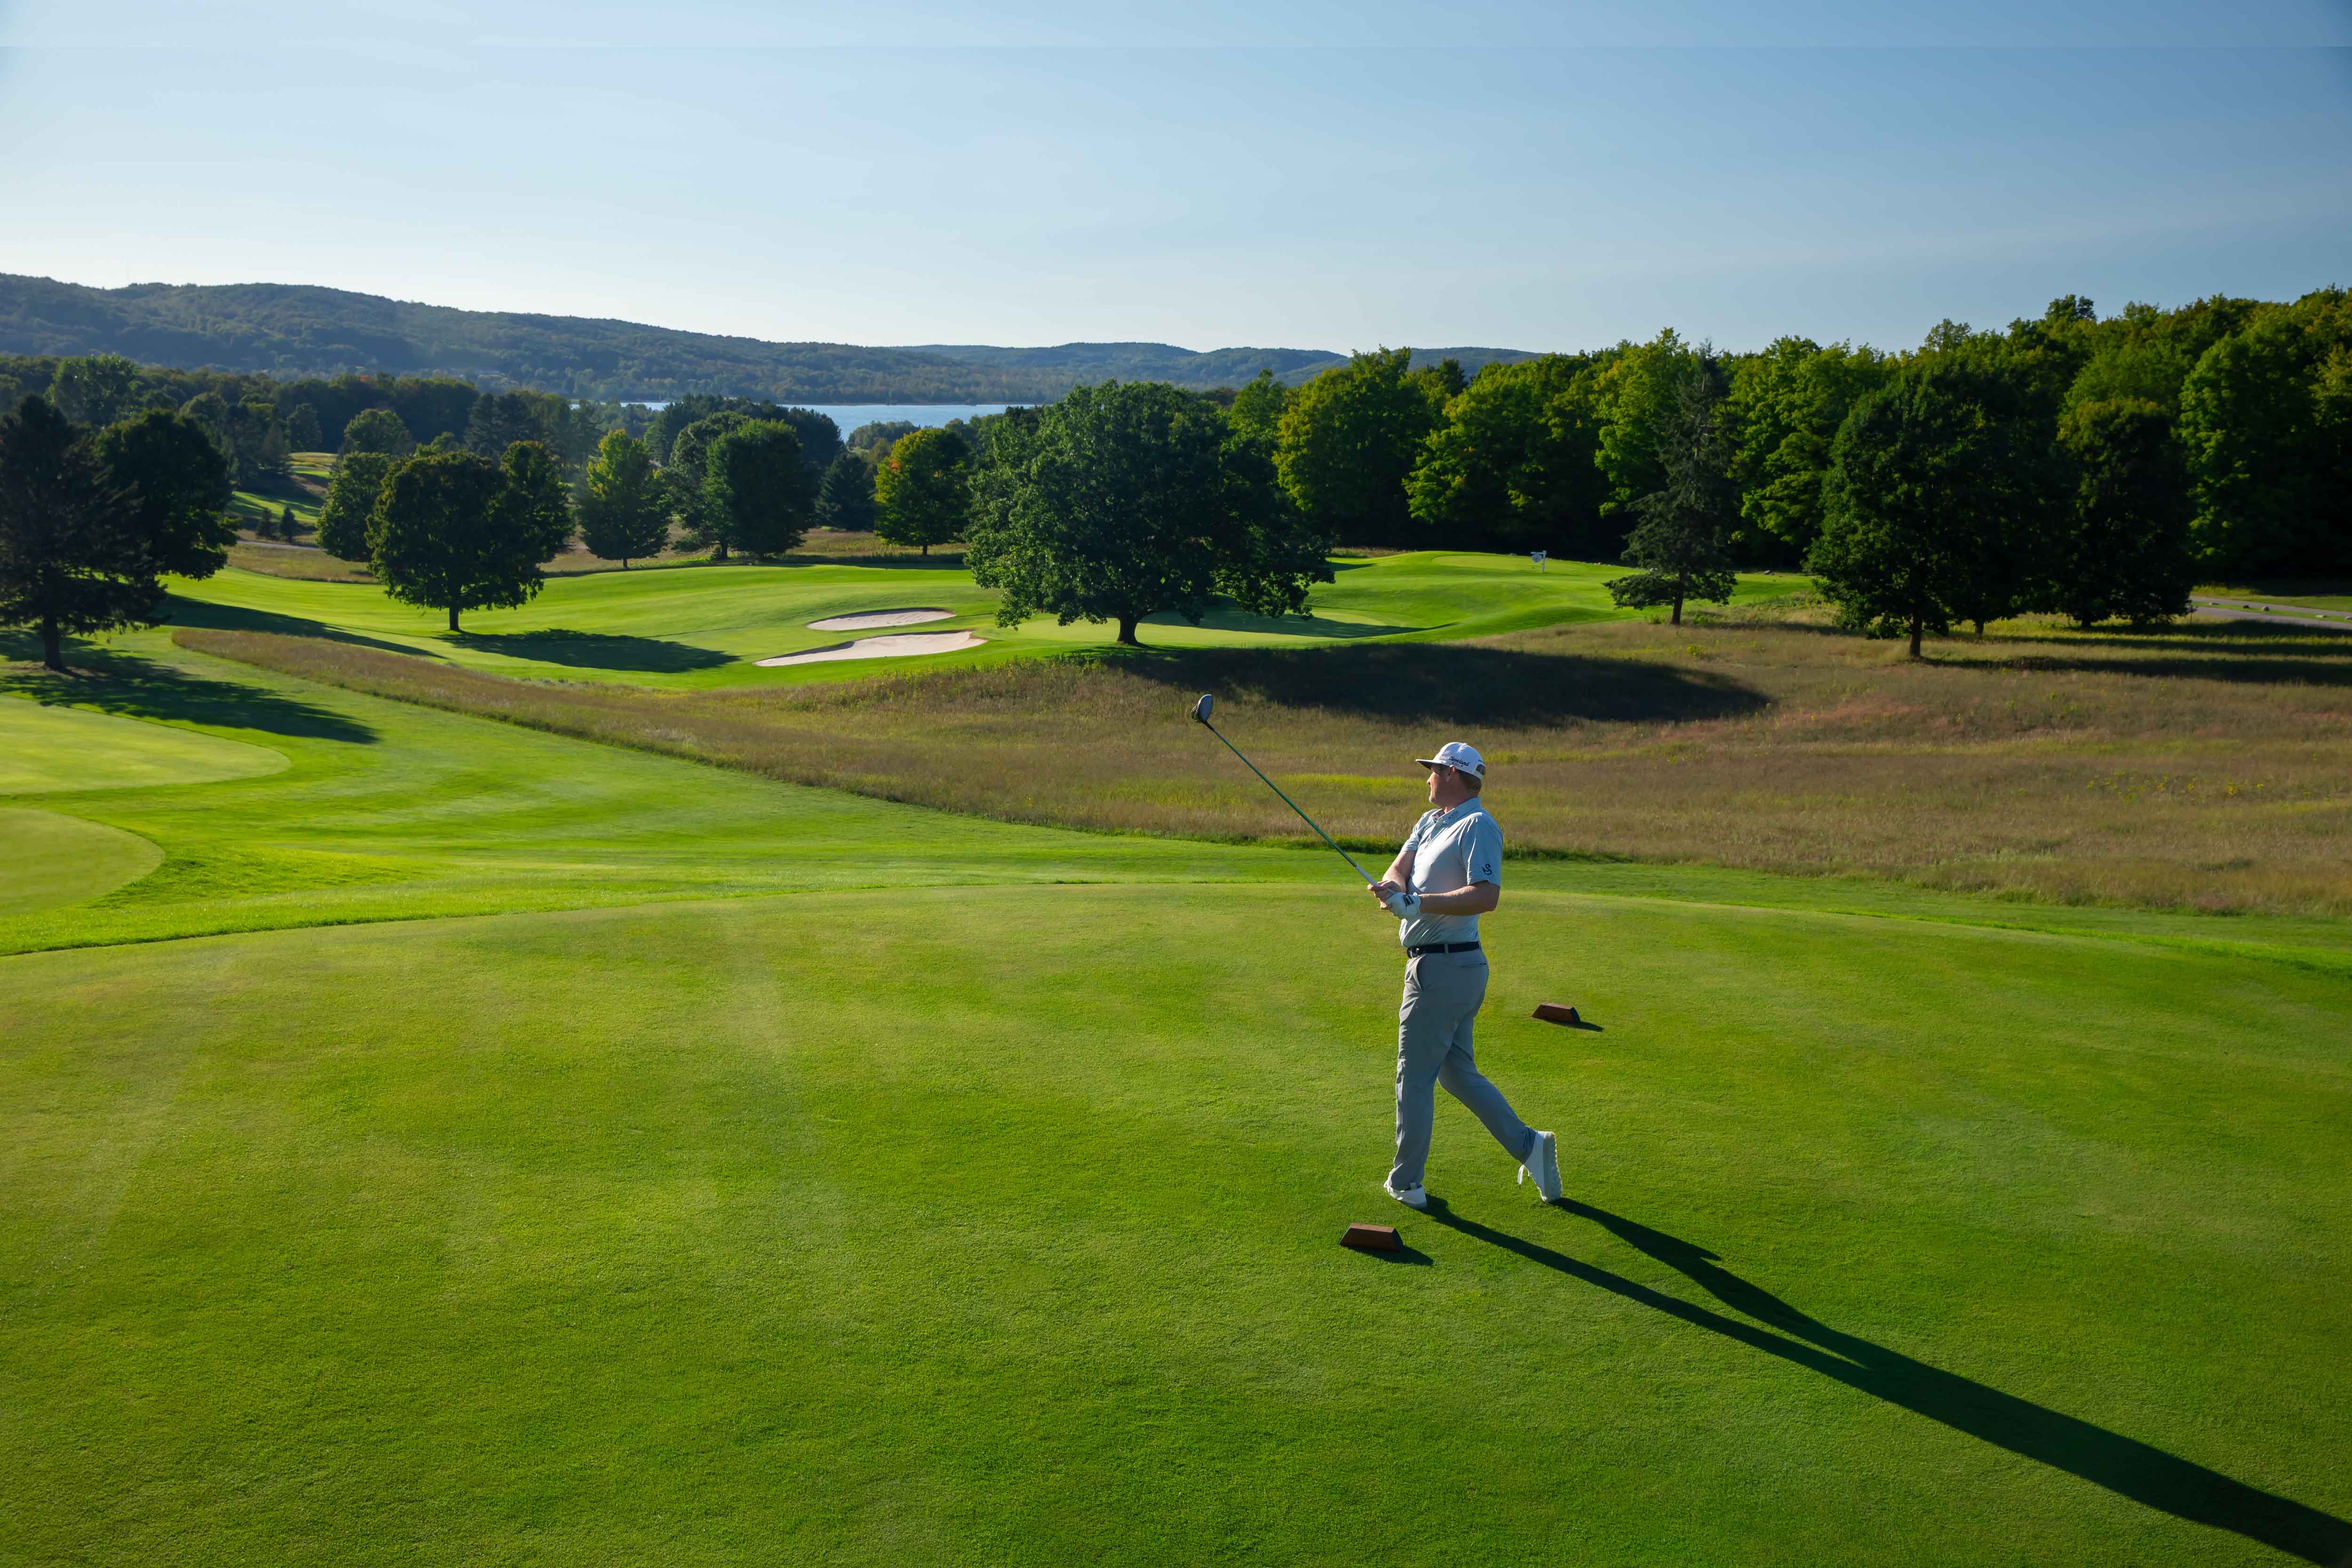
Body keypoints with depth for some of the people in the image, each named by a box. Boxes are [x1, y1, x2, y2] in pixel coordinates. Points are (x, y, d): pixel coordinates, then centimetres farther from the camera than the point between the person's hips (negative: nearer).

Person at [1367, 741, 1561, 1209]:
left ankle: (1405, 1183, 11)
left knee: (1415, 1075, 1)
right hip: (1456, 966, 9)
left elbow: (1487, 895, -25)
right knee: (1457, 1071, 16)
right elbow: (1400, 867, 3)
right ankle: (1528, 1144, 15)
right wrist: (1394, 885, -20)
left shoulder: (1478, 825, -14)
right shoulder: (1429, 822, 16)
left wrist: (1419, 903, -30)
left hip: (1441, 969, -9)